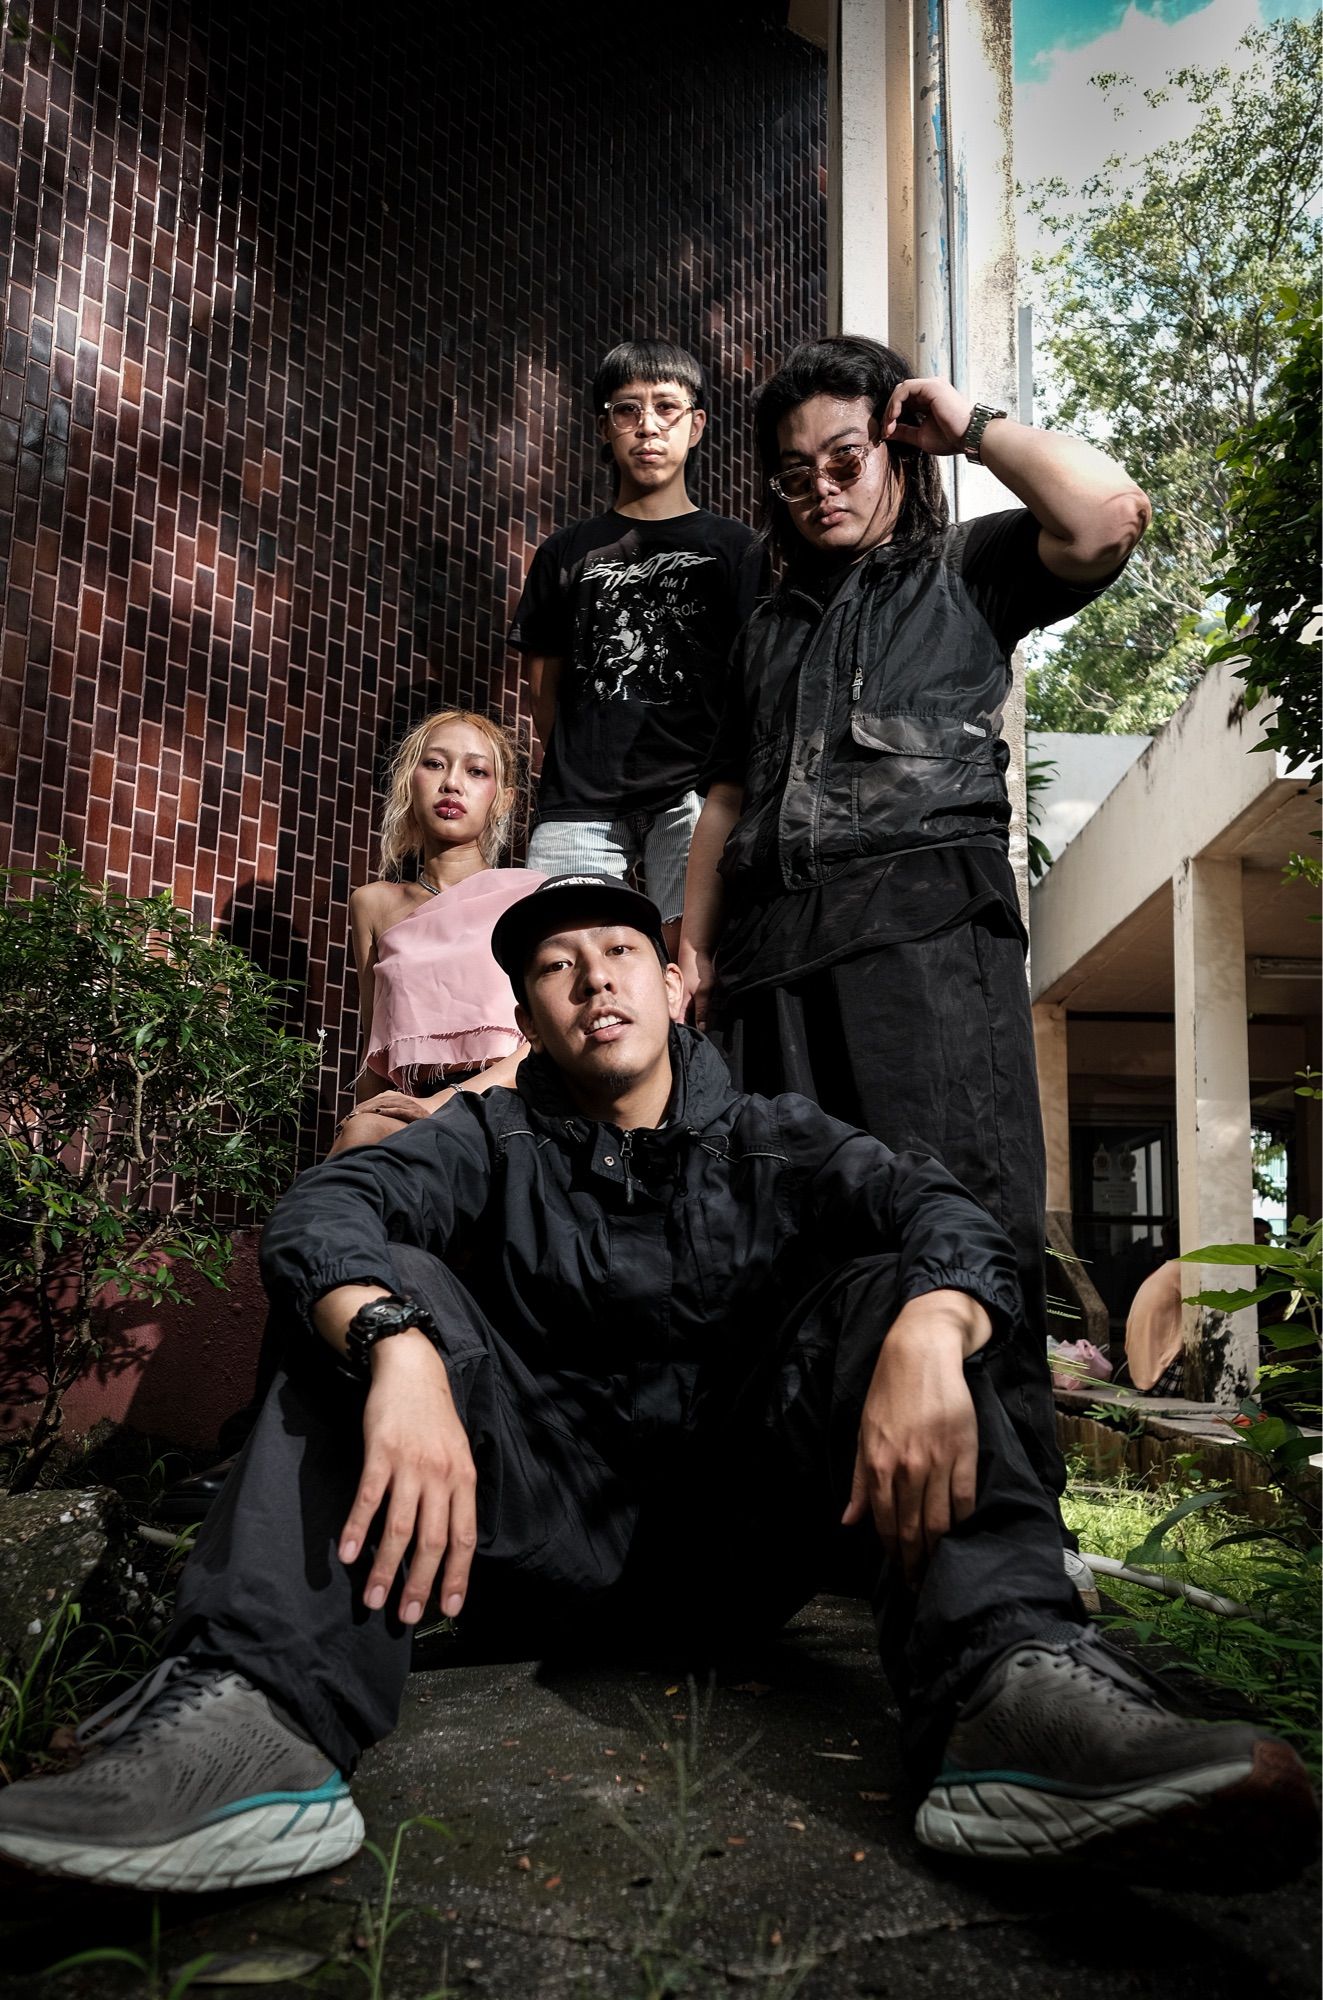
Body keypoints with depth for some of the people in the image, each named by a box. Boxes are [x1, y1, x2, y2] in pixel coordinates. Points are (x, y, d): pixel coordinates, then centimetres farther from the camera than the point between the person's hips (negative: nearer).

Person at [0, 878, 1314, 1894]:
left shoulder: (770, 1143, 10)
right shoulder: (498, 1141, 9)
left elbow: (948, 1216, -8)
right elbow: (322, 1209, -11)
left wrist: (927, 1334, -33)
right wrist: (400, 1346, -34)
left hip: (737, 1548, 0)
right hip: (547, 1533, 0)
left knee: (893, 1289, -16)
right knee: (384, 1292, -16)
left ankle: (1013, 1686, -39)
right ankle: (257, 1717, -38)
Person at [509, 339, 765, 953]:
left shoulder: (731, 547, 14)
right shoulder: (566, 553, 19)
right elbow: (546, 693, 19)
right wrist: (578, 767, 8)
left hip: (694, 791, -2)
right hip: (578, 802, 2)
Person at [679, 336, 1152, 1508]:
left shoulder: (964, 570, 17)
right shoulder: (771, 627, 31)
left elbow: (1110, 514, -3)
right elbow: (729, 798, 27)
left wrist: (975, 426, 9)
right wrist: (697, 948, 17)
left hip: (927, 920, -4)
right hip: (778, 945, 5)